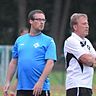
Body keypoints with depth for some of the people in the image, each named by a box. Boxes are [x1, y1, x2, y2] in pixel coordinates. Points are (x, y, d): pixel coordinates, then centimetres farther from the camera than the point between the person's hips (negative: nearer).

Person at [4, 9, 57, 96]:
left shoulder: (48, 41, 0)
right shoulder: (20, 40, 13)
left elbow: (50, 63, -10)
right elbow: (14, 62, 17)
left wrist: (40, 82, -20)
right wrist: (8, 82, 11)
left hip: (40, 89, -4)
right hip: (21, 88, 4)